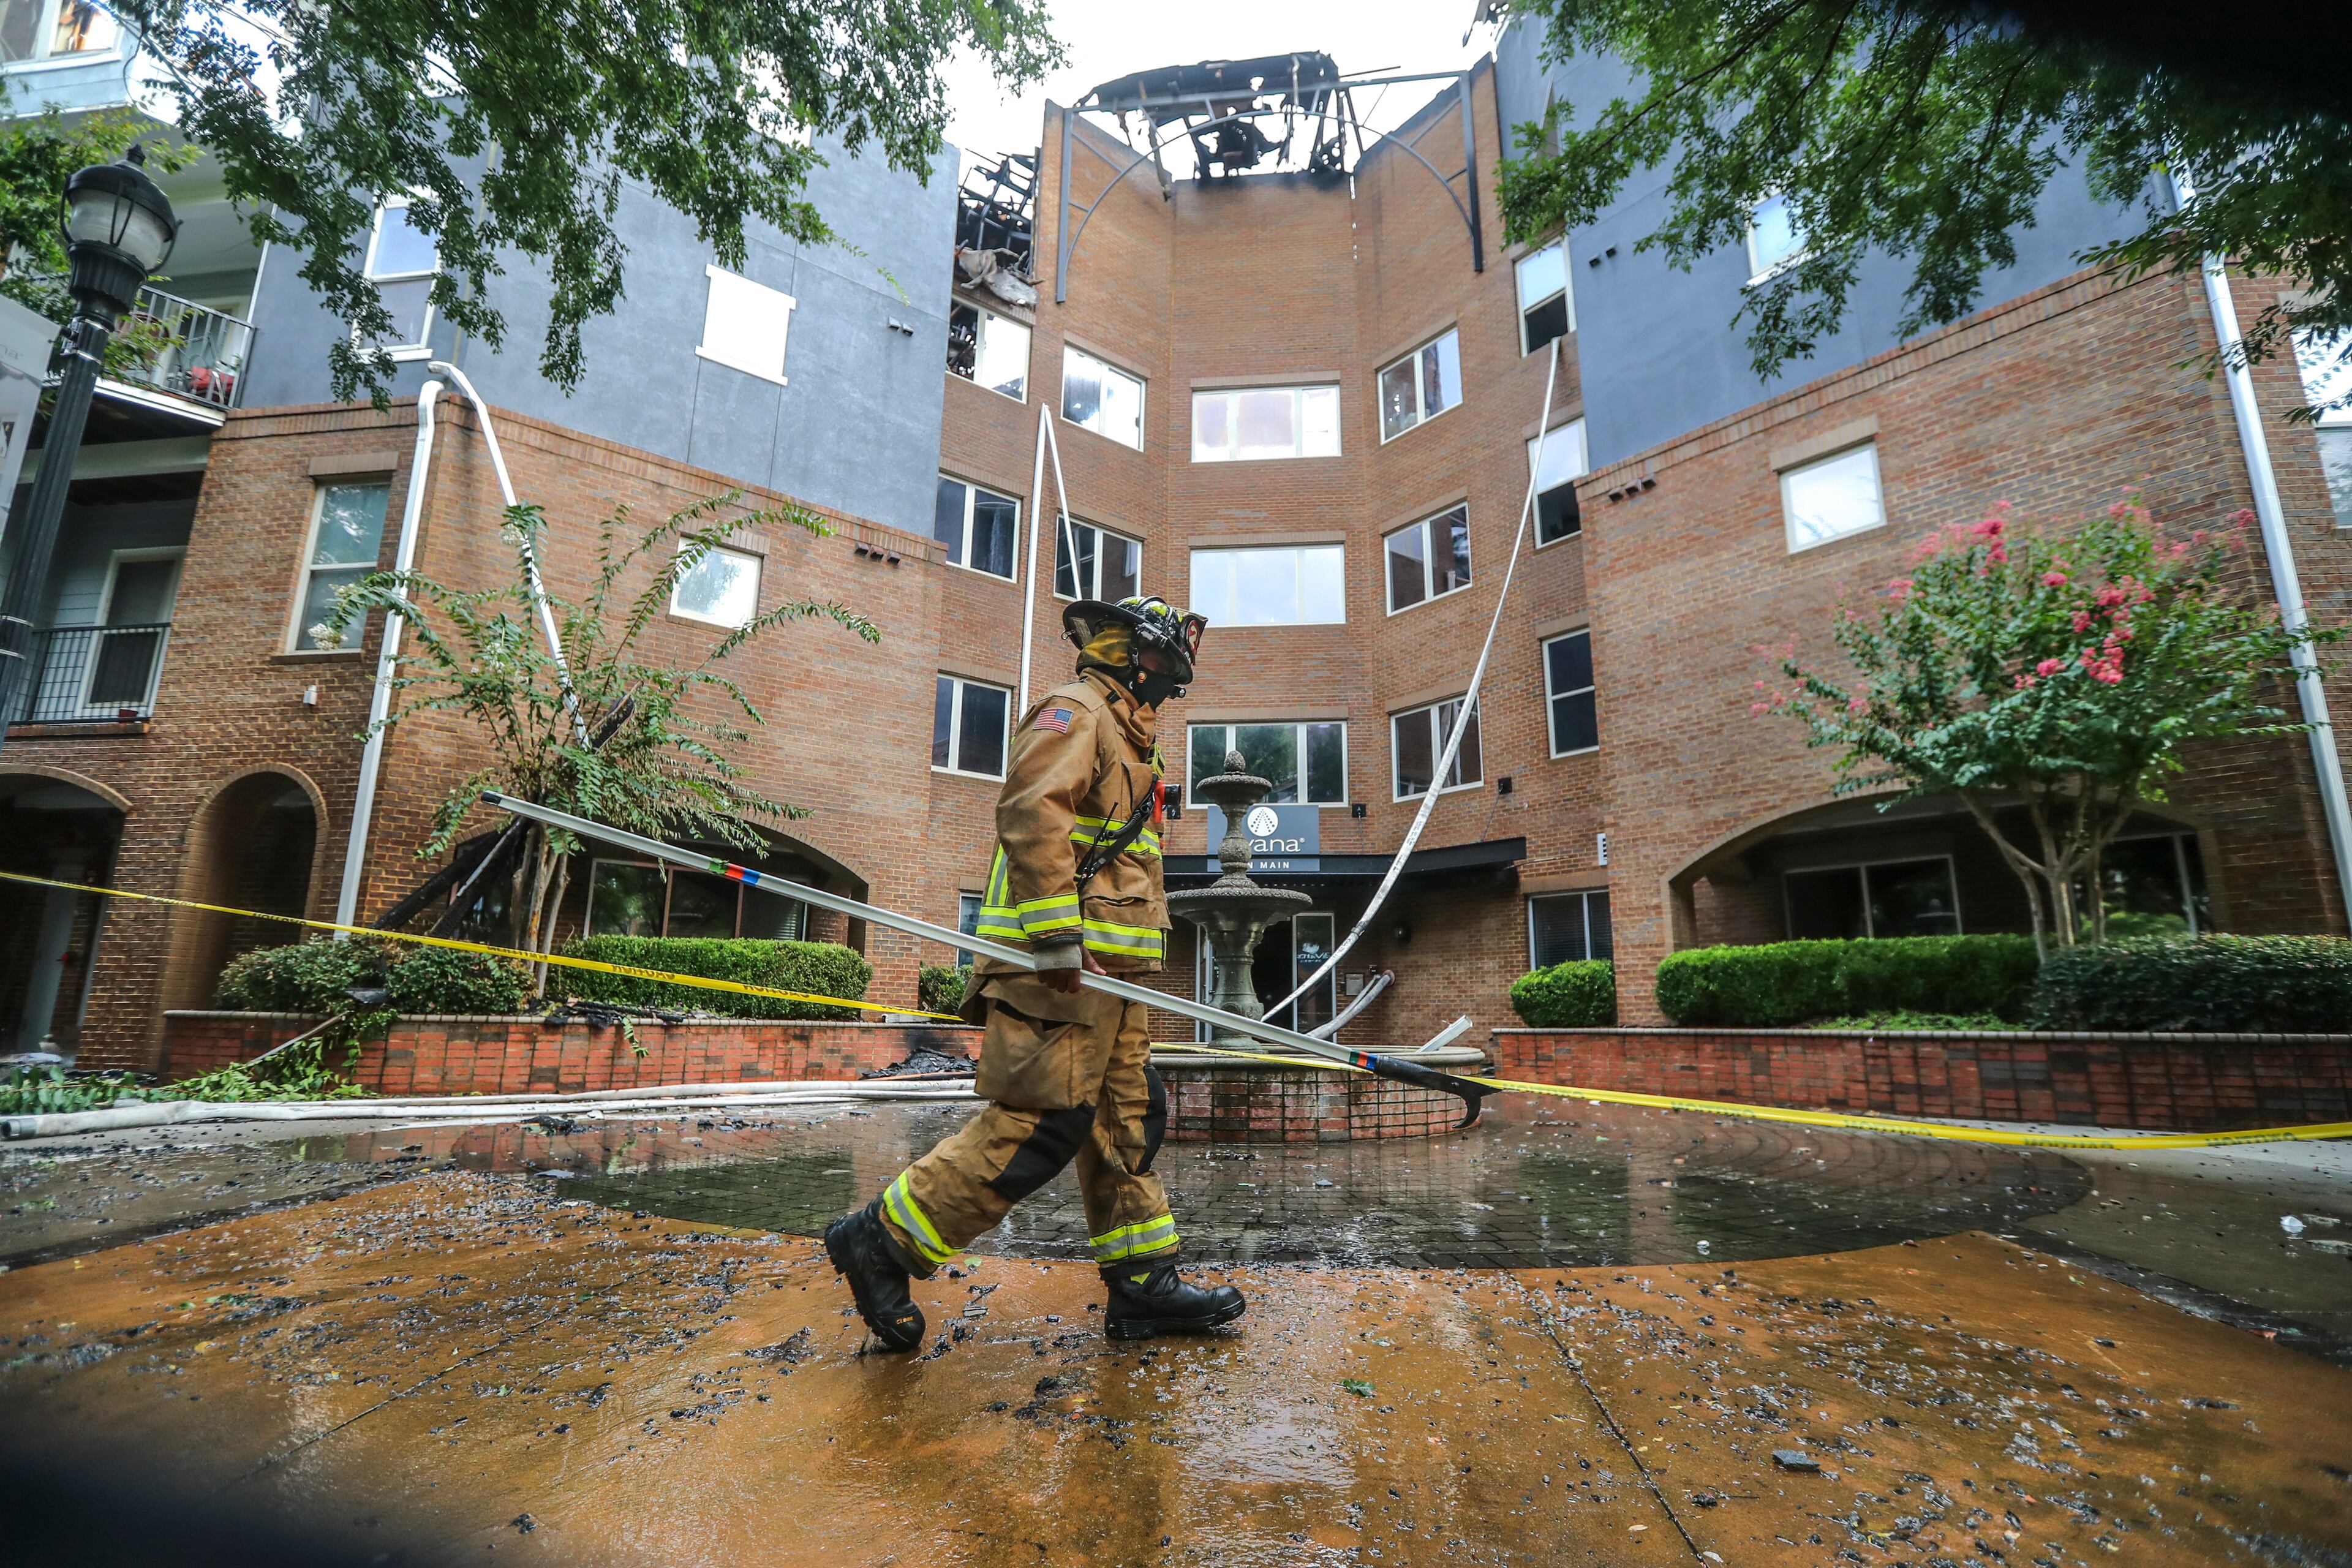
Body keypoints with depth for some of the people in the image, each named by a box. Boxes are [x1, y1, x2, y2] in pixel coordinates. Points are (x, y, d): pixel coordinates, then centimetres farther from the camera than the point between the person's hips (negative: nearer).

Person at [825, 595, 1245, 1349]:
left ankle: (1143, 1286, 19)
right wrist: (1057, 935, -27)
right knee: (1043, 1122, -10)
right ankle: (882, 1240, 2)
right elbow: (1031, 812, -21)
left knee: (1129, 1119, 10)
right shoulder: (1074, 712, -5)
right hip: (1060, 964, -11)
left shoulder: (1120, 735, 27)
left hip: (1104, 971, 11)